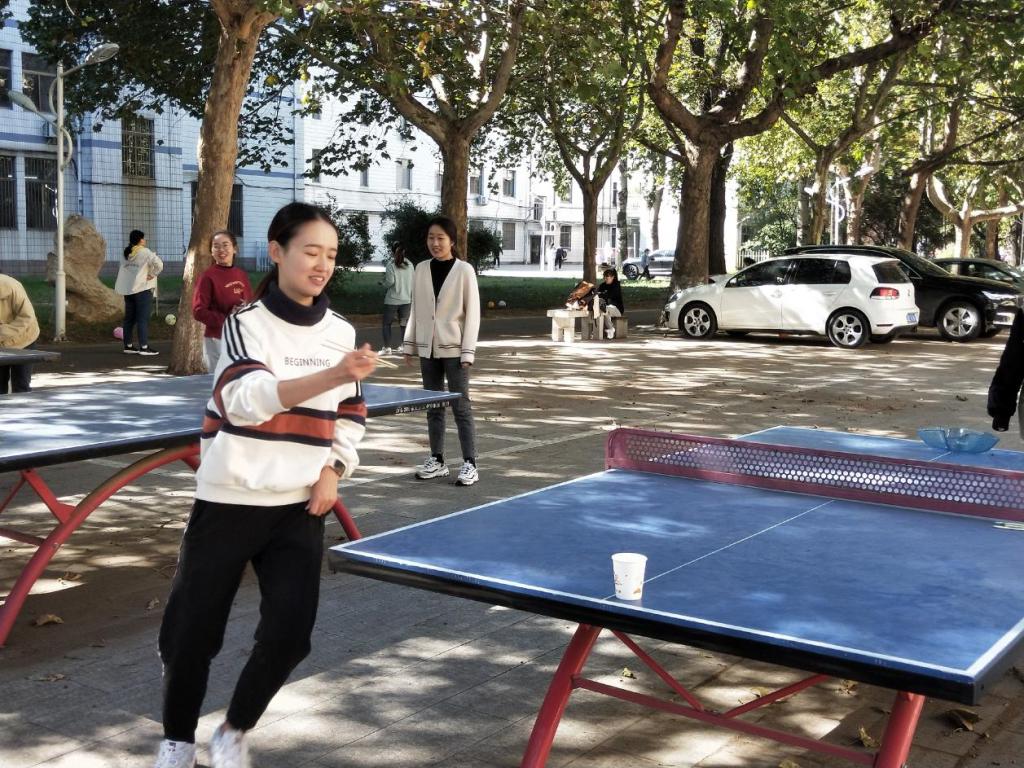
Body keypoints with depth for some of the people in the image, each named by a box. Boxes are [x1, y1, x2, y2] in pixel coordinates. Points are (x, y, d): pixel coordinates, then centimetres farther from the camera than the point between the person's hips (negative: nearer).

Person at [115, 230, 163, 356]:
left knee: (129, 318, 13)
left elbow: (123, 270, 10)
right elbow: (159, 264, -21)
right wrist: (153, 274, -9)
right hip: (142, 289, -7)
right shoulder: (145, 252, -9)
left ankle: (128, 345, 18)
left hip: (127, 290, 7)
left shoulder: (127, 254, 12)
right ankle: (144, 347, -8)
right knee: (143, 319, -6)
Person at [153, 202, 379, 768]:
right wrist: (334, 374, -39)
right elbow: (249, 398, -27)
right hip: (231, 501, -3)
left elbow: (350, 417, 16)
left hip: (301, 507, 3)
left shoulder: (341, 332, 5)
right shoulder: (245, 323, -8)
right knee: (192, 631, 4)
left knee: (289, 633, -5)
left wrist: (333, 471, -2)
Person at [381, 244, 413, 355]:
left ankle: (387, 348, 0)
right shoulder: (409, 265, 4)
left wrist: (385, 283, 5)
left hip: (392, 300, -4)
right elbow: (412, 282, 7)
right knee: (404, 324, 12)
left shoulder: (391, 264, -11)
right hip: (406, 300, 4)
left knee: (387, 323, 6)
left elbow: (390, 281, -16)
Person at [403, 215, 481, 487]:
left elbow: (472, 313, -6)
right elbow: (416, 310, 12)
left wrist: (468, 351, -11)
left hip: (453, 348, -4)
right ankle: (436, 460, 19)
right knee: (433, 406, 10)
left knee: (461, 406, -2)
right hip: (428, 348, 4)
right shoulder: (421, 269, 6)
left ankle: (470, 464, 2)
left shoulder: (464, 270, -6)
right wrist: (410, 344, 8)